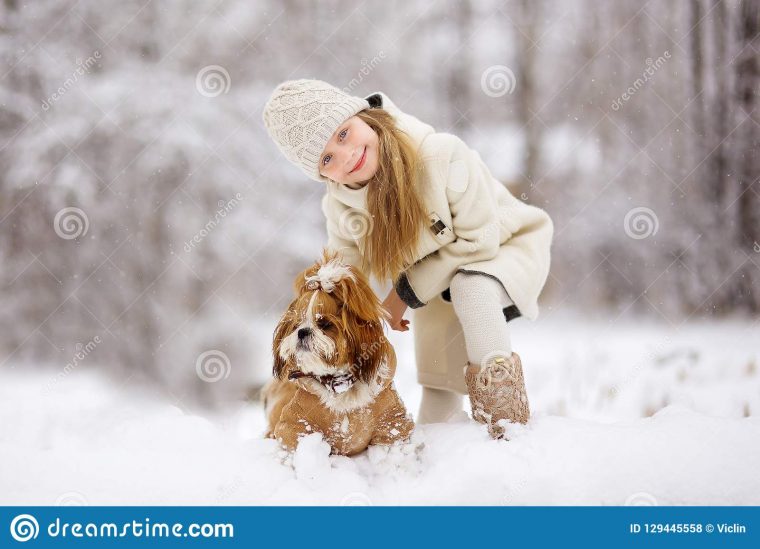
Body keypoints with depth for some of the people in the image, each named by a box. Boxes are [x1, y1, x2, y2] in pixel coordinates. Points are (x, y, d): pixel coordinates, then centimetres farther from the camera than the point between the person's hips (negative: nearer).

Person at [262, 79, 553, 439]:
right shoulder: (340, 208, -18)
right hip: (438, 281, 5)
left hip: (505, 247, -5)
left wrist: (406, 293, -23)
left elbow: (479, 241, -27)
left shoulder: (441, 154, -36)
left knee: (469, 288, -38)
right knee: (438, 398, 6)